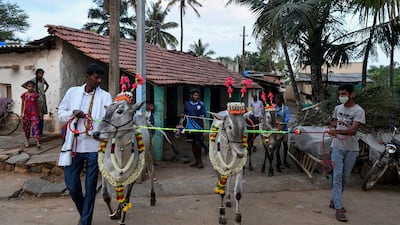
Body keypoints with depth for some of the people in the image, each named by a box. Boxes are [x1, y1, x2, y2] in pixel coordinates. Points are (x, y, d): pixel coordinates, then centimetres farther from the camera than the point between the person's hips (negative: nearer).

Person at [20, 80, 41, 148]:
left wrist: (39, 113, 7)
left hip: (34, 113, -2)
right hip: (26, 113, 2)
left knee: (35, 126, -11)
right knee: (26, 127, 9)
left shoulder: (35, 94, -2)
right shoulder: (24, 95, 2)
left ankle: (37, 141, -15)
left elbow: (37, 104, 6)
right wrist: (21, 113, 7)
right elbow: (23, 104, 9)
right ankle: (27, 140, 26)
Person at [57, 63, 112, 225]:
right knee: (71, 184, 7)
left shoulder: (105, 96, 1)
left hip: (93, 147, -2)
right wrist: (73, 113, -7)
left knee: (90, 187, 5)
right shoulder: (72, 92, 8)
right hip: (74, 146, 2)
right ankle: (83, 212, 35)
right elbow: (60, 113, 13)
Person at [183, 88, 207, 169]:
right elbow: (184, 115, 17)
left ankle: (200, 161, 10)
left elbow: (203, 117, -4)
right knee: (193, 144, 10)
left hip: (198, 128, -3)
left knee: (198, 144, -2)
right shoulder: (187, 104, 6)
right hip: (190, 128, 3)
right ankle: (196, 161, 22)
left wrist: (204, 129, -7)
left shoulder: (201, 104, -3)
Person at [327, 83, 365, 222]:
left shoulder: (358, 111, -10)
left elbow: (353, 130, -23)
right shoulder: (338, 108, 6)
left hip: (351, 149, -2)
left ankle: (334, 200, 25)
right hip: (337, 147, 2)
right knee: (337, 176, -7)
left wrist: (336, 131, -35)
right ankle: (338, 208, -8)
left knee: (345, 177, 8)